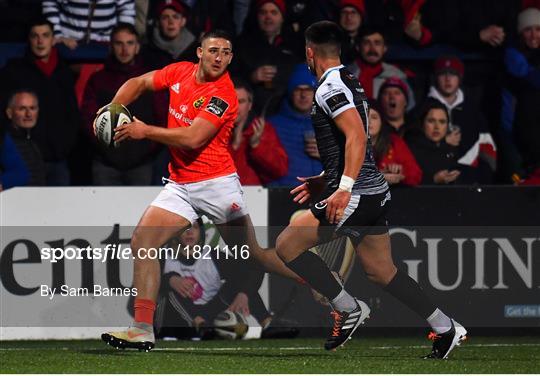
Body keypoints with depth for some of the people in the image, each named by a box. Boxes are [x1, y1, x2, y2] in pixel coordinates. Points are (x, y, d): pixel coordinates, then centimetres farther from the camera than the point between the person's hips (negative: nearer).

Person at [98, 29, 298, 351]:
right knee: (142, 242, -8)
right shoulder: (181, 72, 5)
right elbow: (139, 83, 18)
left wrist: (145, 131, -16)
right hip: (179, 185, 6)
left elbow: (193, 138, -23)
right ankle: (143, 330, -9)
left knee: (254, 253, -1)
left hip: (216, 183, -6)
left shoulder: (224, 95, -15)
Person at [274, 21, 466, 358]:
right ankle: (446, 329, 12)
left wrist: (344, 188, -31)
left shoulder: (330, 87, -12)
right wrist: (325, 181, 31)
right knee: (382, 272, 14)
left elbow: (356, 135, -25)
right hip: (376, 192, 10)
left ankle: (348, 308, -3)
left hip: (356, 195, -10)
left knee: (287, 244, -4)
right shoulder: (351, 84, 19)